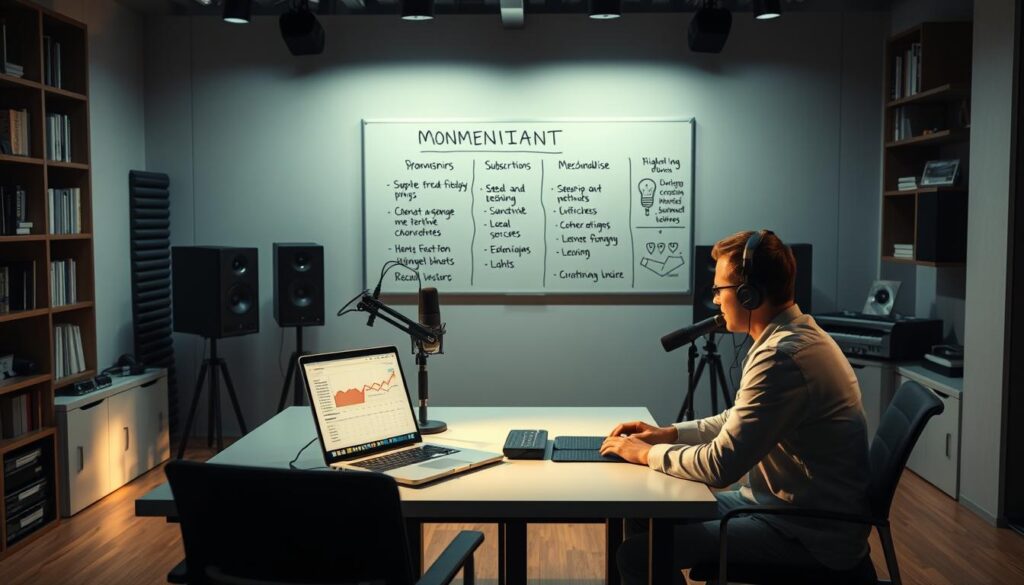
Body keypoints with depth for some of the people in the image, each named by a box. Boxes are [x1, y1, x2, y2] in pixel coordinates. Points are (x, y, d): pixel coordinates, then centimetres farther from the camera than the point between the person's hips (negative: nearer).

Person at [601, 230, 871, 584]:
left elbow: (721, 465, -25)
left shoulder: (782, 356, -26)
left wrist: (647, 453, -9)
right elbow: (741, 422, 19)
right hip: (791, 505, 10)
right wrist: (669, 433, 9)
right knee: (644, 519, 12)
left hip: (810, 535, -10)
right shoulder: (792, 335, 7)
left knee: (638, 555, -15)